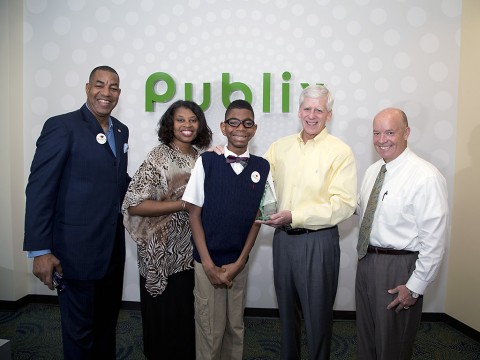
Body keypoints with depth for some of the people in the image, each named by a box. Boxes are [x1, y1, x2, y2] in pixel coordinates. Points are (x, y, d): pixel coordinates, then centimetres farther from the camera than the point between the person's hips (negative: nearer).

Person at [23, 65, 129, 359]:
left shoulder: (121, 130, 10)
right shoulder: (62, 126, -12)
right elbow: (39, 190, -14)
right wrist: (40, 250, -16)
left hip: (113, 245, 7)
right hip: (77, 247, -6)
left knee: (108, 319, 21)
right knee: (80, 327, 11)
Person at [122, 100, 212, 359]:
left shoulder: (200, 157, 5)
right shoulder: (159, 156, -13)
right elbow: (134, 204, -20)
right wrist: (183, 204, -22)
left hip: (190, 250, 6)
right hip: (163, 253, -5)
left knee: (187, 313, 18)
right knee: (164, 315, 10)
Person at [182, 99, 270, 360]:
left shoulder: (262, 167, -1)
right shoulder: (206, 161, -7)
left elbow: (257, 218, 2)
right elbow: (194, 214, -5)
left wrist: (239, 263, -2)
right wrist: (208, 264, -8)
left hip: (240, 263, 2)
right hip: (207, 262, -2)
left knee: (236, 328, 17)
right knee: (210, 330, 8)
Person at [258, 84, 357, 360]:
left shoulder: (340, 152, -9)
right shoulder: (280, 147, 6)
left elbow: (345, 204, -17)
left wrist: (294, 216, -23)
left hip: (318, 241, -4)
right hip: (283, 237, 5)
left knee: (318, 312, 12)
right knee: (287, 308, 21)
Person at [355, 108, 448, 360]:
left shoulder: (426, 177, -17)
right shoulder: (372, 171, 7)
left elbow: (434, 239, -18)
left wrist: (415, 287, -15)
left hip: (399, 267, -7)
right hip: (366, 261, 7)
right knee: (366, 337, 22)